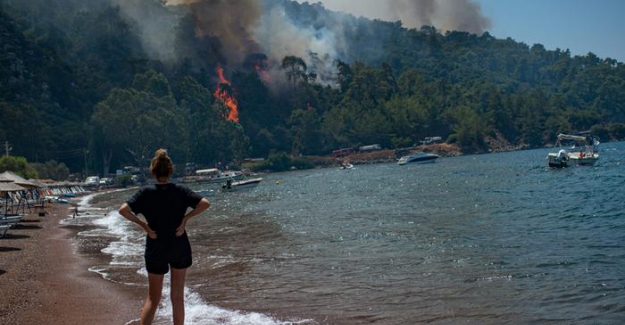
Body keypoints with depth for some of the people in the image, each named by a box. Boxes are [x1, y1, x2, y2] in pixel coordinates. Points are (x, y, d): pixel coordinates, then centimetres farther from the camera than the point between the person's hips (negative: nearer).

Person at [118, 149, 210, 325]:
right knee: (178, 297, 12)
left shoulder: (146, 193, -9)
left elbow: (123, 210, -20)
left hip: (155, 249, -1)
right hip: (180, 248, 1)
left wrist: (143, 224, -11)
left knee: (153, 298, 11)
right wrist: (185, 218, -9)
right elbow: (205, 203, -15)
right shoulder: (180, 191, -6)